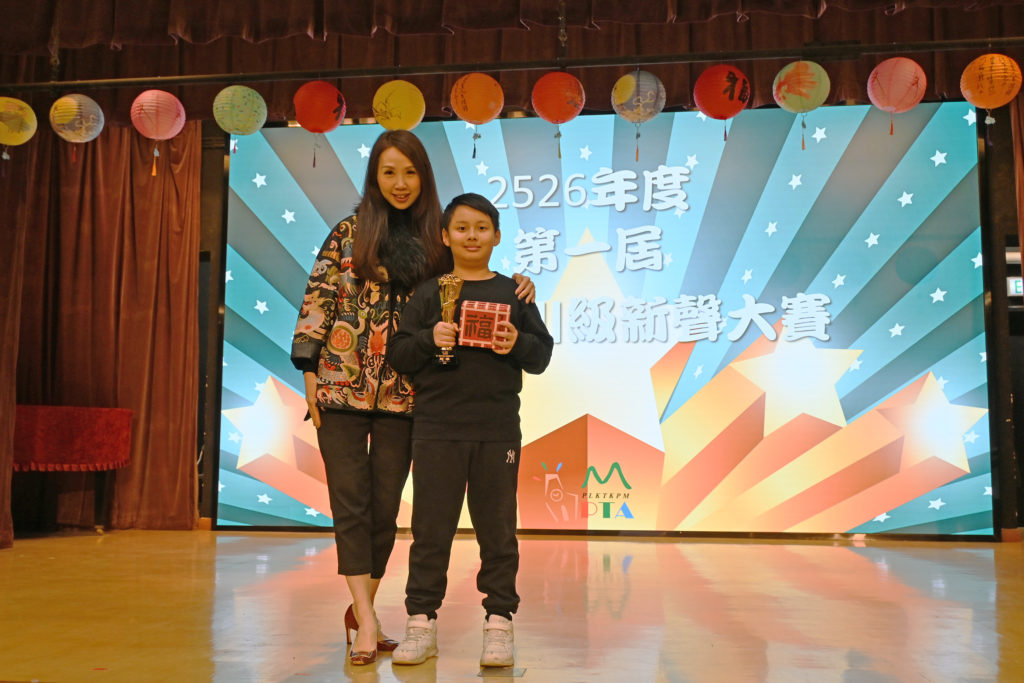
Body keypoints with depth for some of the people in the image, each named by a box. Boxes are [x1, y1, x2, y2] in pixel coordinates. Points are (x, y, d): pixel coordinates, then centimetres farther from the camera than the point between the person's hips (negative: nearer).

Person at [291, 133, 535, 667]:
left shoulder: (436, 240, 8)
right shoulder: (349, 233, 4)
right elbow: (317, 302, 1)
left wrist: (516, 281, -3)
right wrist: (310, 373, -5)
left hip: (403, 395, 2)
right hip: (342, 385, -1)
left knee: (384, 507, 8)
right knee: (350, 503, -3)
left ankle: (360, 608, 26)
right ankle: (367, 620, 0)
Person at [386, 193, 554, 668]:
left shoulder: (513, 293, 9)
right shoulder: (428, 294, 7)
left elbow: (542, 354, 7)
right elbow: (398, 355, 4)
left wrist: (517, 344, -13)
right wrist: (429, 339, -13)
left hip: (498, 430, 0)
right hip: (437, 428, 0)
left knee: (497, 529, 7)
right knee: (430, 528, 5)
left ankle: (499, 622, 17)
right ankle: (421, 622, 16)